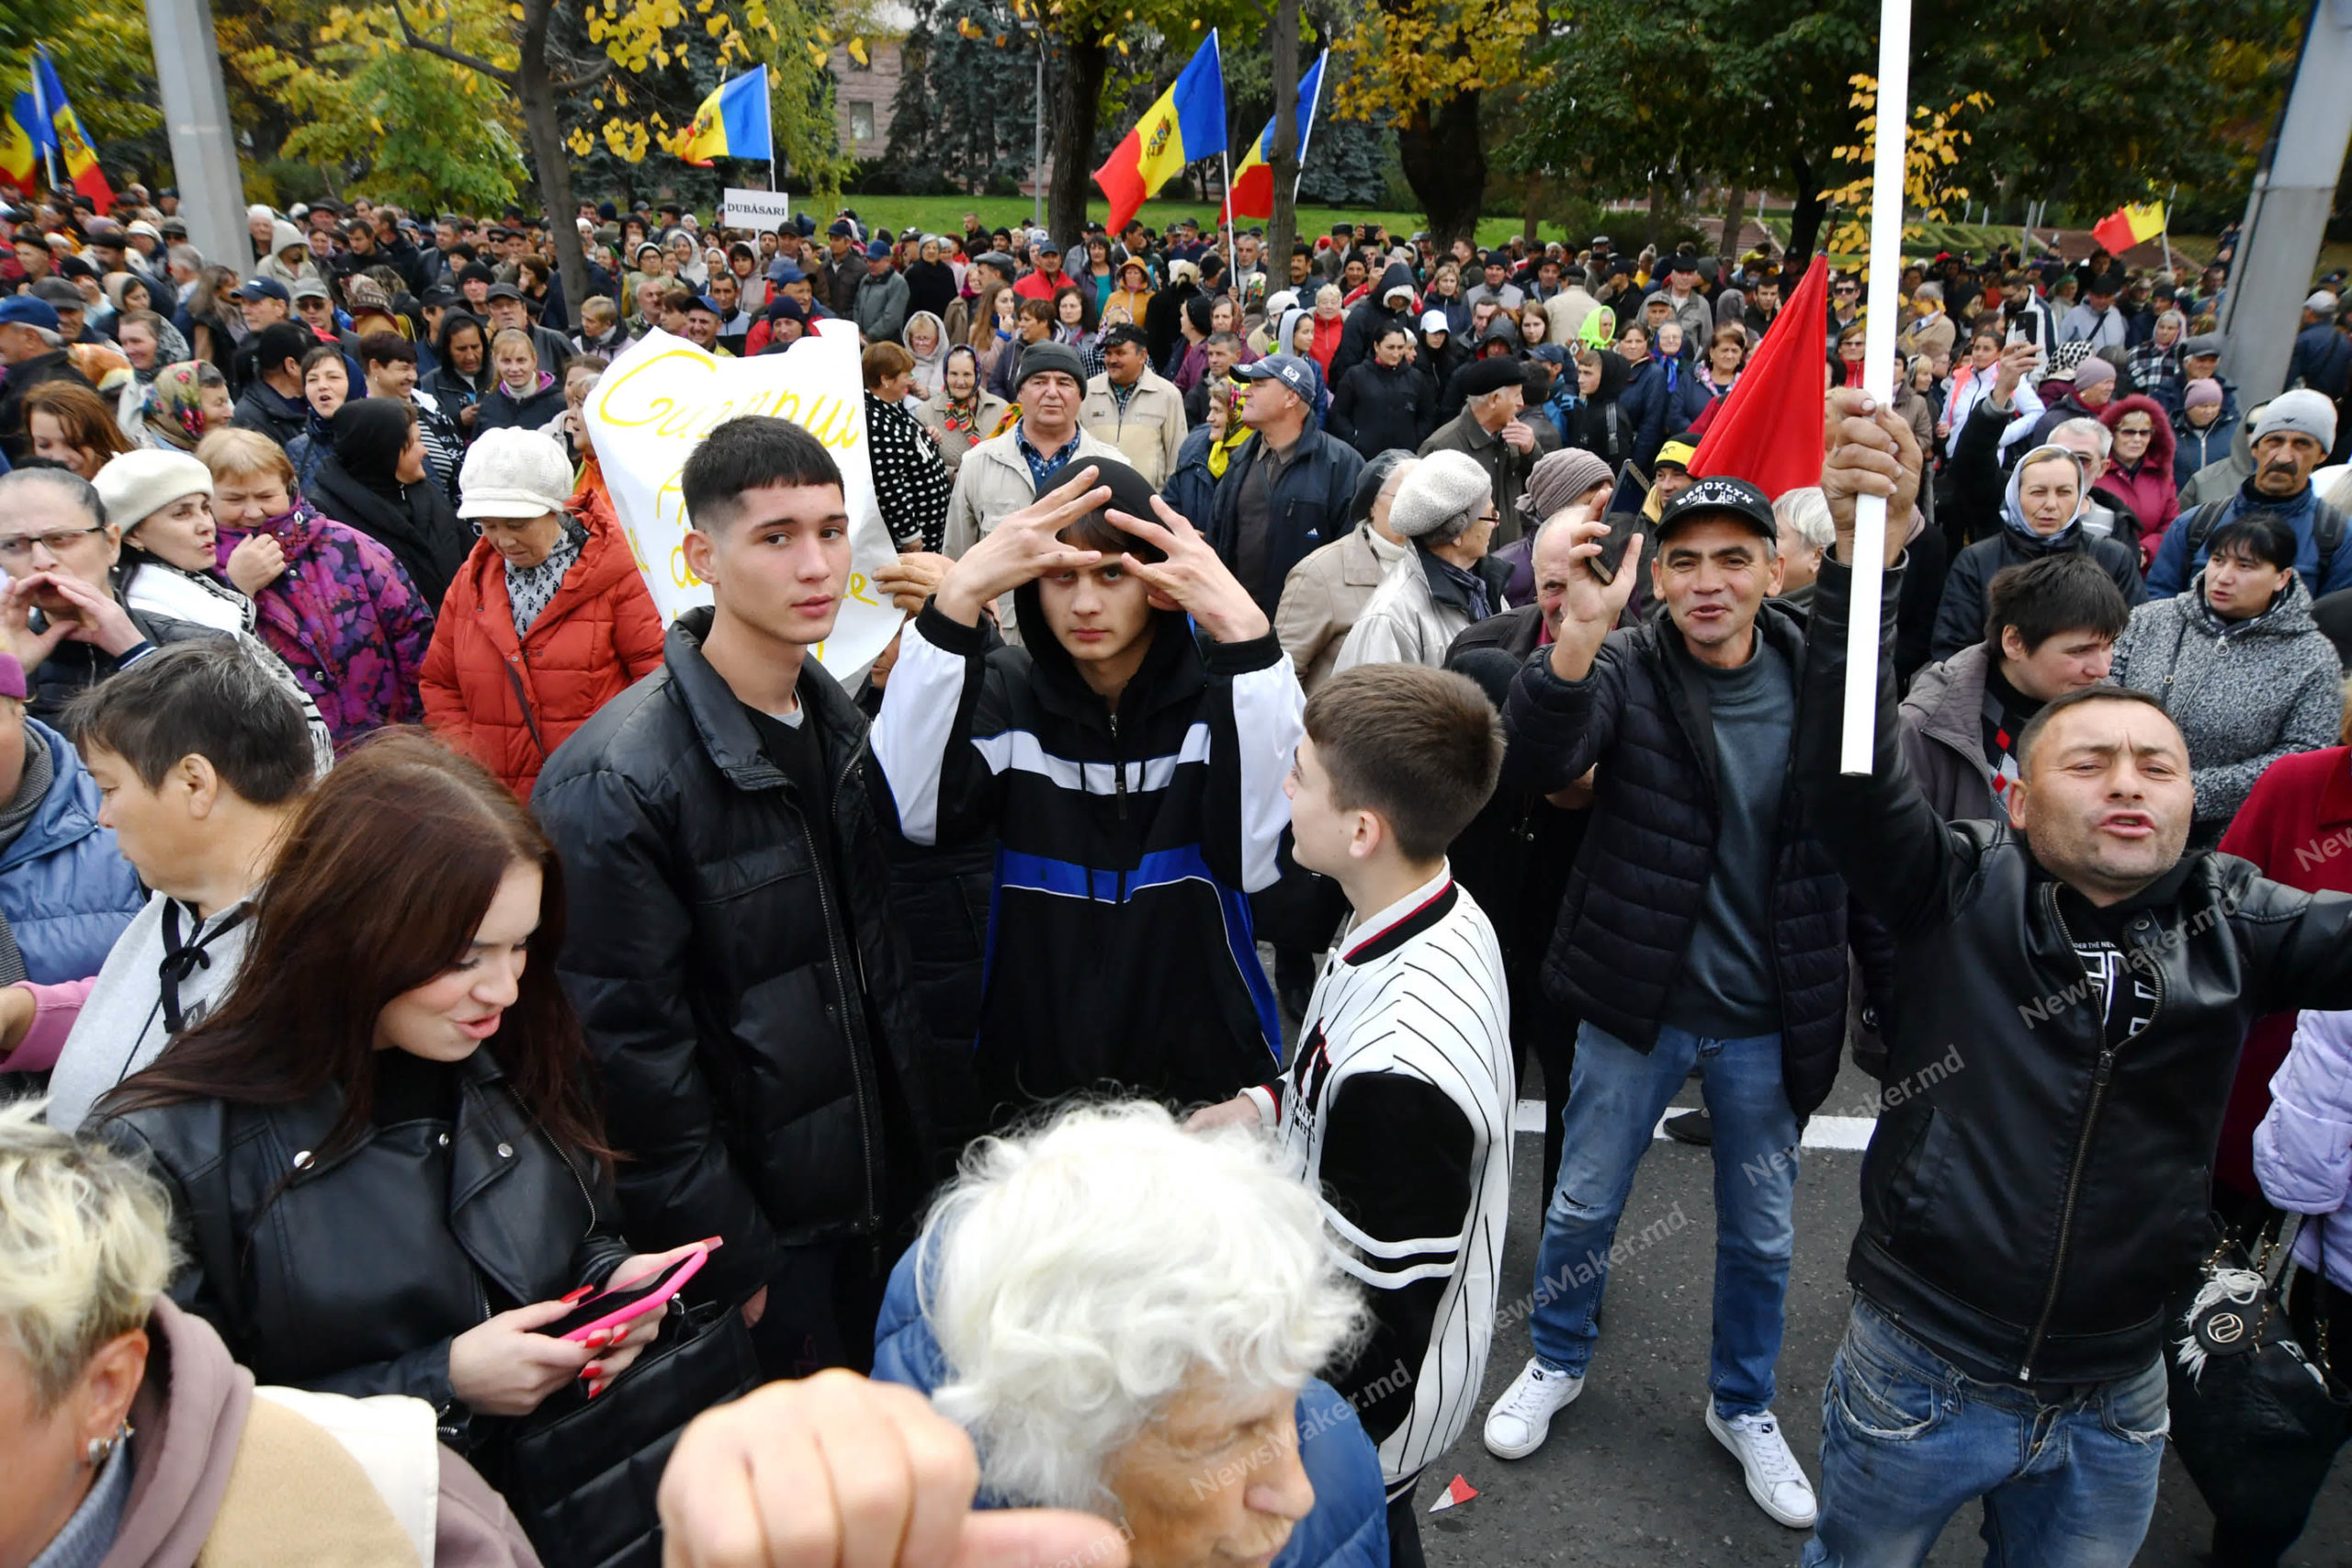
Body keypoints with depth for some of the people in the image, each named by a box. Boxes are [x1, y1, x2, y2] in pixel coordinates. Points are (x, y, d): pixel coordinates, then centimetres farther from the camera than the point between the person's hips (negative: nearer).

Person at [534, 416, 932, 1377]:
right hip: (758, 1227, -6)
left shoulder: (842, 724, 3)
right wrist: (731, 1262, -15)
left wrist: (913, 1144, 10)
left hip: (879, 1192, 7)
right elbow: (631, 1047, -19)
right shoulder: (619, 781, -21)